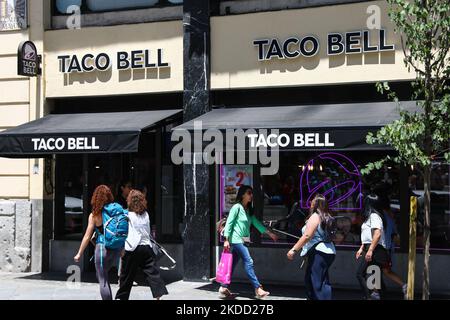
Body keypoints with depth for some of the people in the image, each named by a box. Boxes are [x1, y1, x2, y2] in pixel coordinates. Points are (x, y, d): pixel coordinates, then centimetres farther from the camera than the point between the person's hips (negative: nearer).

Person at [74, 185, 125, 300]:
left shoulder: (94, 215, -5)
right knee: (102, 274, 25)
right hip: (117, 249, 5)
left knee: (103, 280, 4)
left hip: (103, 247, -5)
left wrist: (79, 254, 7)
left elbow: (87, 236, -2)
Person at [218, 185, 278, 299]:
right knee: (248, 262, -10)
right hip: (237, 240, -8)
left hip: (243, 241, 8)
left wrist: (269, 233, 14)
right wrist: (226, 240, -15)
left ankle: (224, 289, 14)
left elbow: (256, 223, 16)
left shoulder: (248, 210, 15)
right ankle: (258, 289, -10)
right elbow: (229, 223, -11)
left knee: (232, 264, 9)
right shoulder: (237, 207, -9)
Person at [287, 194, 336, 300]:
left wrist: (294, 250, -21)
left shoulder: (315, 217, -12)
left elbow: (307, 236, -21)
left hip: (318, 252, -9)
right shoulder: (327, 218, 14)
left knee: (318, 282, -8)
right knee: (309, 279, 18)